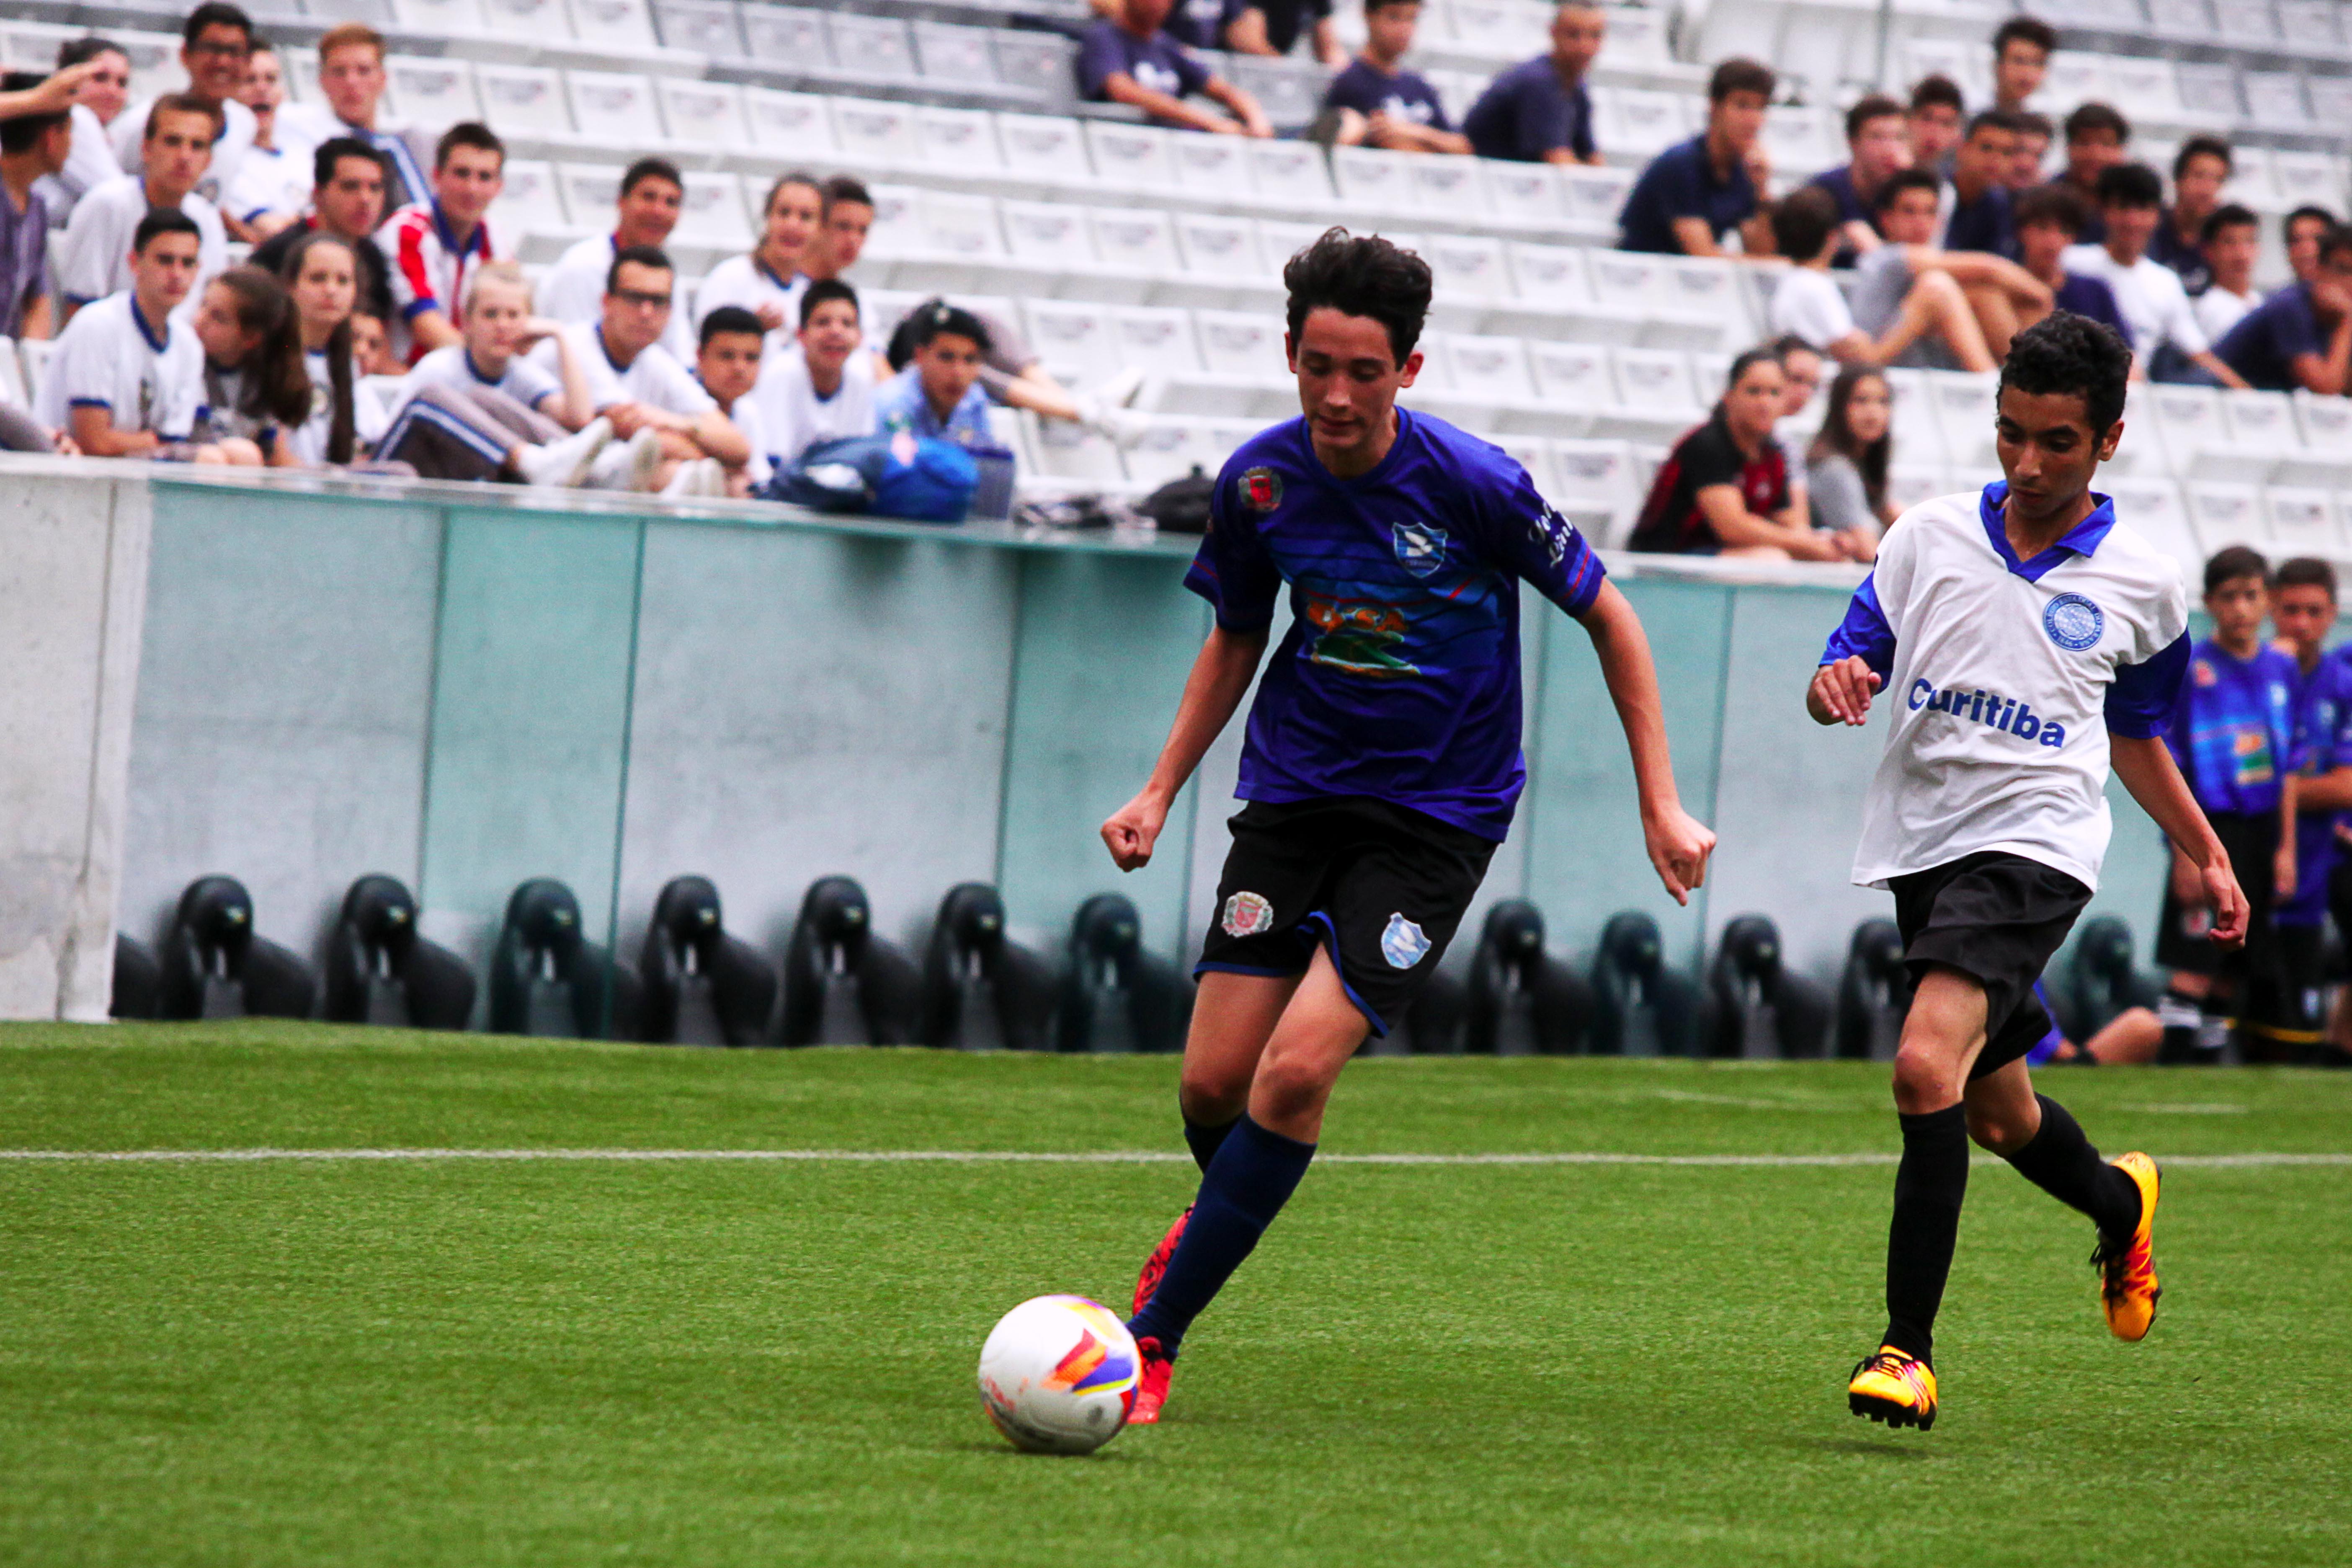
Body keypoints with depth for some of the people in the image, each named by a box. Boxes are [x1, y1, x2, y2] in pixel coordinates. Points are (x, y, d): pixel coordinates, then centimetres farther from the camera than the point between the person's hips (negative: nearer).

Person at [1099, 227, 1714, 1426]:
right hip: (1296, 792, 4)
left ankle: (1154, 1334, -10)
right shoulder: (1258, 482, -5)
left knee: (1297, 1069, -18)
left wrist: (1661, 805, -4)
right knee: (1213, 1083, -3)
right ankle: (1224, 1219, 33)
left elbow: (1607, 617, -4)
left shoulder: (1472, 483, -17)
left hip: (1435, 817, -4)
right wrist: (1160, 792, 8)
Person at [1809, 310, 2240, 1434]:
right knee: (1995, 1112, 17)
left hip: (2032, 844, -4)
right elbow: (1850, 664, 7)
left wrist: (2206, 858, 17)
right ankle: (2118, 1204, 52)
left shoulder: (2143, 587, 3)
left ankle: (1908, 1347, -23)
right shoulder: (1928, 538, 5)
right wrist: (1835, 685, -16)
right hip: (1919, 845, 4)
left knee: (1929, 1066, -26)